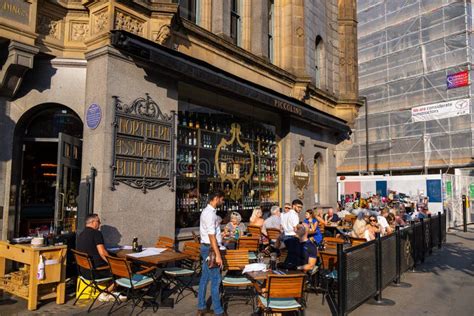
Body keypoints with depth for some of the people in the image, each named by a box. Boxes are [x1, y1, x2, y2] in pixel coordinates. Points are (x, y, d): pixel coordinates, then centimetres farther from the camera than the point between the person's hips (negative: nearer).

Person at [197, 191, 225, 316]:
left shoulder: (206, 211, 11)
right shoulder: (210, 213, -20)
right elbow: (211, 236, -24)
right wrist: (218, 255, -24)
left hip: (205, 247, 10)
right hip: (210, 248, -10)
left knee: (204, 278, 15)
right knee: (216, 279, -2)